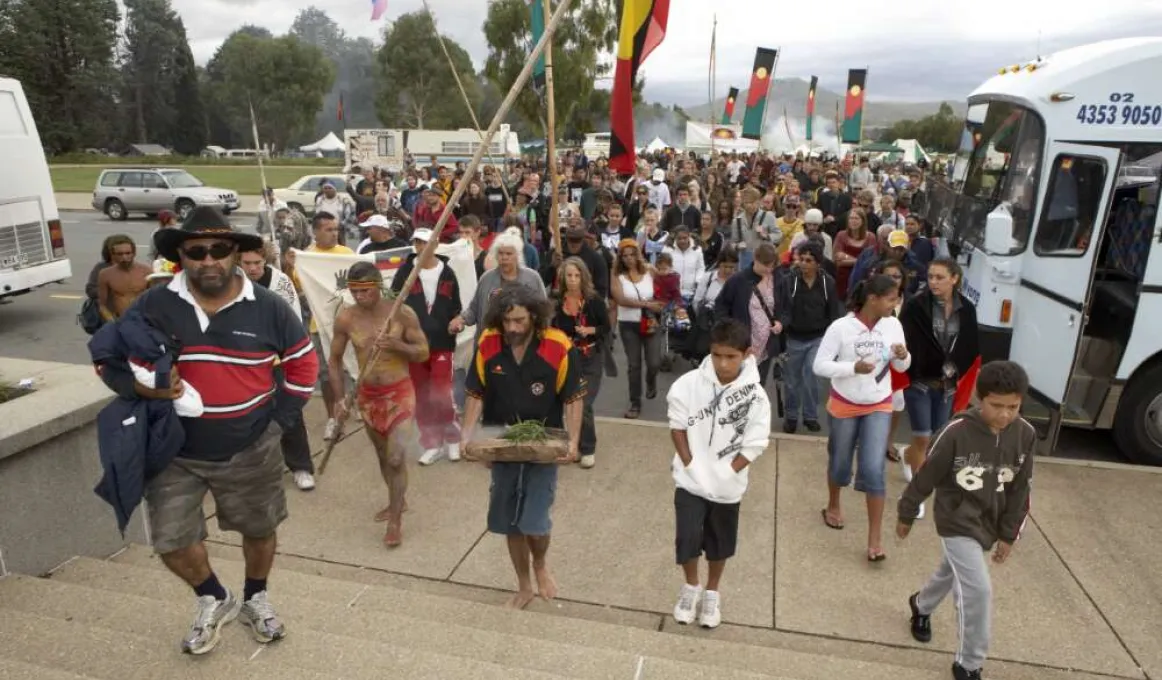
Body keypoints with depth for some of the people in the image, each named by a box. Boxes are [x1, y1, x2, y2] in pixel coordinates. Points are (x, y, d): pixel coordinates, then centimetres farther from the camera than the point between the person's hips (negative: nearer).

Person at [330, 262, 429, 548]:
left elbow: (423, 353, -9)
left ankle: (395, 521, 8)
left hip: (399, 394, -4)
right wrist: (339, 399, -2)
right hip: (367, 395, 4)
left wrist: (397, 345, -28)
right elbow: (335, 359, 3)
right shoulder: (345, 317, -8)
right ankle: (398, 500, 41)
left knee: (396, 459, -7)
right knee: (383, 456, 18)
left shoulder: (403, 313, -15)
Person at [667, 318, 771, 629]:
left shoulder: (755, 396, -15)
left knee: (719, 543, 16)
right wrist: (690, 465, -9)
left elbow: (753, 445, -10)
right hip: (690, 480, 0)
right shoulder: (689, 383, -14)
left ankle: (712, 593, 41)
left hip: (727, 486, 0)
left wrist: (726, 474, -12)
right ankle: (691, 586, 31)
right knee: (687, 539, 1)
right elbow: (677, 427, -4)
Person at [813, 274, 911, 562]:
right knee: (840, 462, 15)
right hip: (844, 405, -2)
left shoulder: (893, 325, -8)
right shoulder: (841, 327, -20)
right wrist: (853, 368, -31)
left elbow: (901, 367, 3)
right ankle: (833, 505, 44)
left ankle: (875, 536, 4)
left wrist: (903, 356, -20)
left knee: (873, 468, -5)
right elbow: (819, 365, -18)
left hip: (879, 406, 2)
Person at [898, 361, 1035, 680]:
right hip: (957, 522, -5)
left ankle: (921, 606, 55)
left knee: (951, 574, 24)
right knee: (978, 590, -11)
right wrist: (906, 515, -3)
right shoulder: (957, 432, -25)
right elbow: (926, 477, -13)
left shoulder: (1025, 435, -11)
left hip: (989, 524, 5)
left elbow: (1019, 490, 1)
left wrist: (1008, 535, 4)